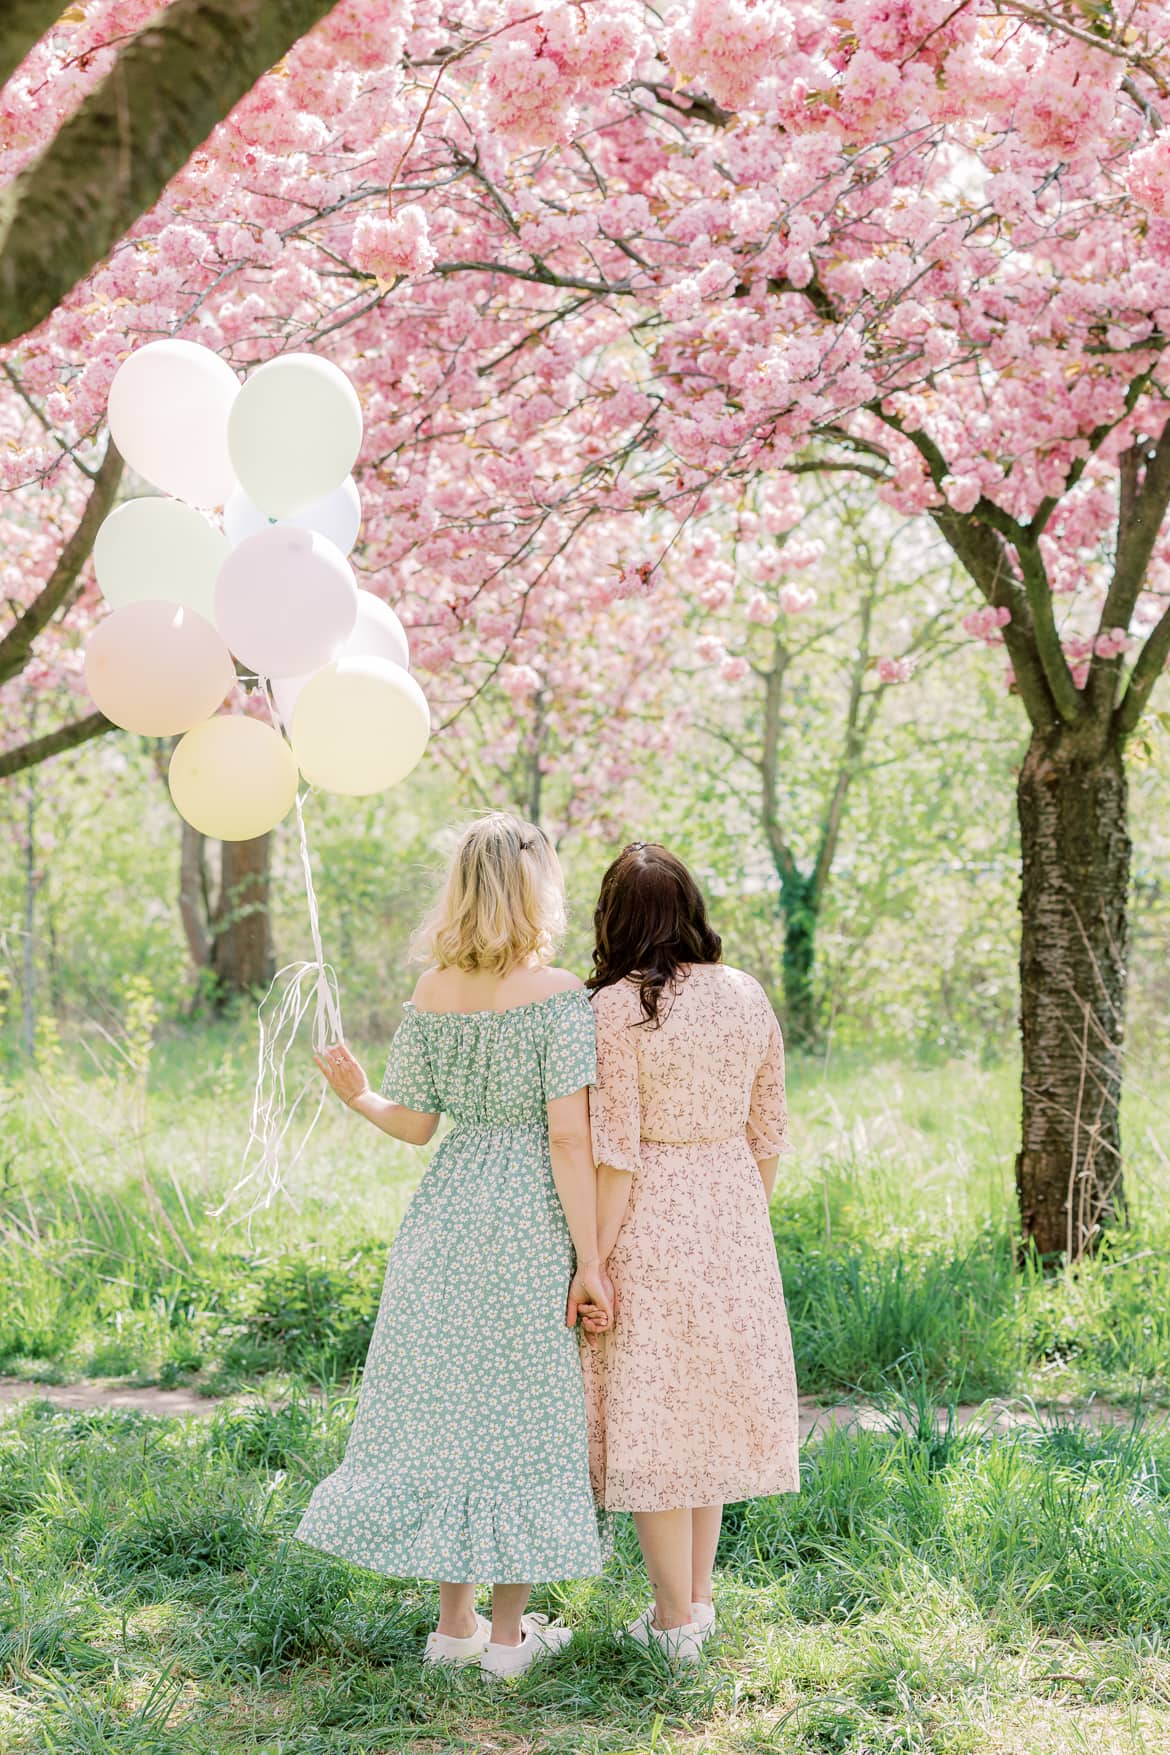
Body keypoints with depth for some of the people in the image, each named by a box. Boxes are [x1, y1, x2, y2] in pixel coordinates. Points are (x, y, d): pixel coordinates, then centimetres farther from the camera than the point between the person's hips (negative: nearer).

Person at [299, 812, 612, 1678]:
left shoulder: (432, 994, 1)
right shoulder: (558, 993, -13)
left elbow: (414, 1124, 5)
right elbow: (567, 1137, -16)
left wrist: (359, 1094, 26)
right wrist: (591, 1261, -14)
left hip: (451, 1209, 5)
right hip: (533, 1219, -5)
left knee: (448, 1402, 12)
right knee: (526, 1410, 6)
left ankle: (455, 1621, 22)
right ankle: (510, 1631, 14)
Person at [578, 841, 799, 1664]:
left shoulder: (616, 1008, -15)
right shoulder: (747, 995, 1)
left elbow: (615, 1155, -17)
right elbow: (769, 1132, 7)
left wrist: (590, 1266, -12)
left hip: (648, 1221, -5)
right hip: (732, 1210, 6)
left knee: (650, 1409, 4)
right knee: (712, 1394, 17)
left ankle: (675, 1619, 11)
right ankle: (700, 1596, 26)